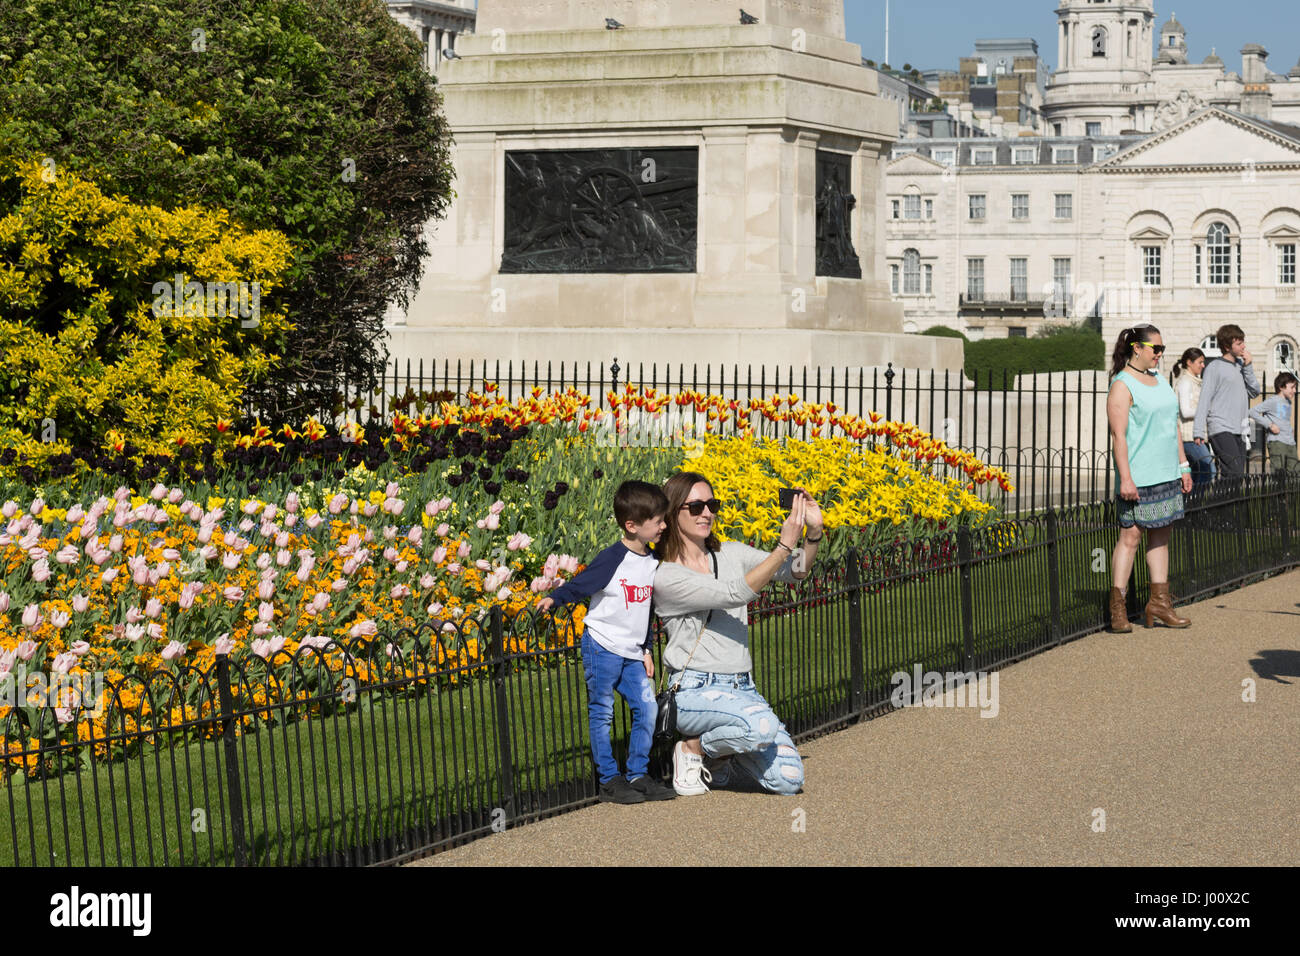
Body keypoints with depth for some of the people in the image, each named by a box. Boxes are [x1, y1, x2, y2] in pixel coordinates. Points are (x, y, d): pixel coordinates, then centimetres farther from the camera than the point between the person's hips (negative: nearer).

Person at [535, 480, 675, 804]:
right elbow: (580, 585, -11)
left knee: (647, 709, 2)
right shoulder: (612, 559, -15)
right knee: (602, 714, 0)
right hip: (603, 646, -7)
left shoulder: (653, 562, 7)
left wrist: (646, 650, 20)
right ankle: (609, 781, 7)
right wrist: (554, 598, -27)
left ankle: (638, 776, 12)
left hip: (632, 653, 7)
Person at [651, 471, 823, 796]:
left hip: (742, 688, 6)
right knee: (762, 726, -36)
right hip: (695, 691, -6)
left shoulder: (731, 554, 11)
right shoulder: (666, 577, -9)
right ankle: (691, 748, -5)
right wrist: (784, 545, -26)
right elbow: (734, 594, -21)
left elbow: (795, 570, 1)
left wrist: (813, 534, -19)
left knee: (788, 779, -10)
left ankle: (719, 758, 20)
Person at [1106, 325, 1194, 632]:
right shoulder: (1122, 385, -10)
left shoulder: (1160, 381, 15)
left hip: (1166, 474, 8)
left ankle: (1159, 601, 14)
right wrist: (1125, 478, -21)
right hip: (1138, 477, -8)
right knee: (1130, 536, -6)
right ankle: (1117, 608, -3)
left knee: (1161, 535, 9)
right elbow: (1118, 434, -16)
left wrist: (1183, 466, 17)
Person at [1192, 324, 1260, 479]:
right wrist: (1198, 431, -14)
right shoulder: (1214, 367, -4)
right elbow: (1204, 400, -7)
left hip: (1239, 431, 7)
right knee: (1235, 475, -21)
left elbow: (1254, 391, 14)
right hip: (1221, 429, -7)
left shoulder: (1241, 365, 16)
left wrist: (1248, 367, 4)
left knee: (1238, 475, 5)